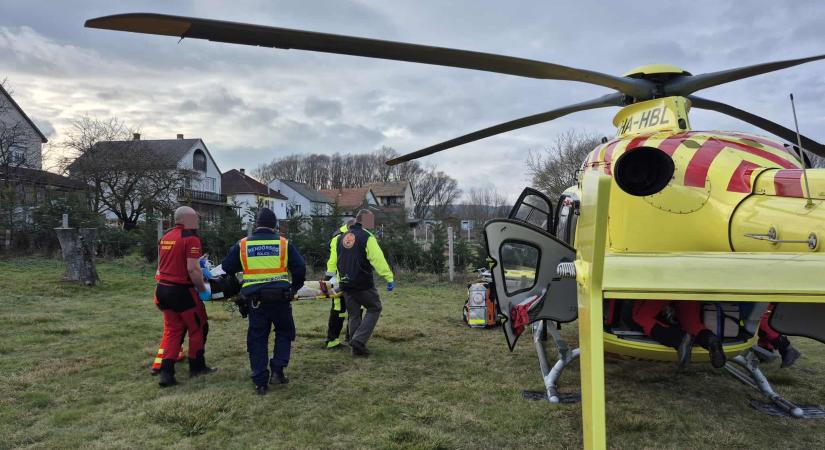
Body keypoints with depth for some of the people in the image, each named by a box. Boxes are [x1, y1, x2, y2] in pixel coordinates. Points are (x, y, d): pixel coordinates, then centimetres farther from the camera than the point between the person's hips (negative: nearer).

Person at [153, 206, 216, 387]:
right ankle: (197, 367, 22)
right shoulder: (191, 238, -15)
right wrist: (203, 289, -10)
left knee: (172, 330, 14)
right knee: (198, 328, 11)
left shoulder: (166, 237, 10)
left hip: (164, 289, 7)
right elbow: (192, 269, -21)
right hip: (182, 291, -7)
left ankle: (166, 373, 8)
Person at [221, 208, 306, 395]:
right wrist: (294, 287, 16)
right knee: (284, 332, 19)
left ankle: (260, 382, 13)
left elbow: (227, 267, 10)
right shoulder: (283, 243, 1)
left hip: (255, 299, 1)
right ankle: (277, 371, 10)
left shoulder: (243, 244, 5)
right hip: (279, 297, -1)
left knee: (257, 338, 11)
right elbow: (300, 268, 0)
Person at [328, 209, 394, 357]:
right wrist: (389, 278, -17)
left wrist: (339, 278, 29)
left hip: (346, 284, 7)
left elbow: (333, 261, 20)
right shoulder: (367, 237, -9)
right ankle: (359, 340, -5)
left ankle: (357, 347, 18)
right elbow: (378, 259, -17)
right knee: (374, 309, 7)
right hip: (363, 284, -7)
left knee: (353, 314, 15)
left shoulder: (341, 238, 14)